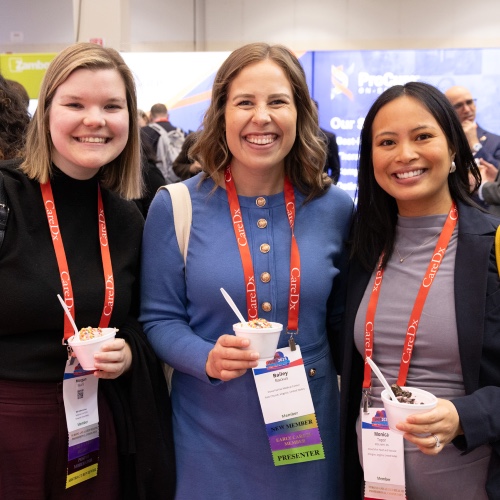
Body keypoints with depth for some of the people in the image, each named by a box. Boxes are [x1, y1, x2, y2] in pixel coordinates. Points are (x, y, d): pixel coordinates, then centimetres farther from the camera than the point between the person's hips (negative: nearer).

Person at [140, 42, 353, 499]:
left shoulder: (334, 208, 0)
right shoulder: (176, 206, -6)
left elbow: (342, 320, 8)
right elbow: (159, 319, -3)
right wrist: (207, 359, -21)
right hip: (210, 431, -1)